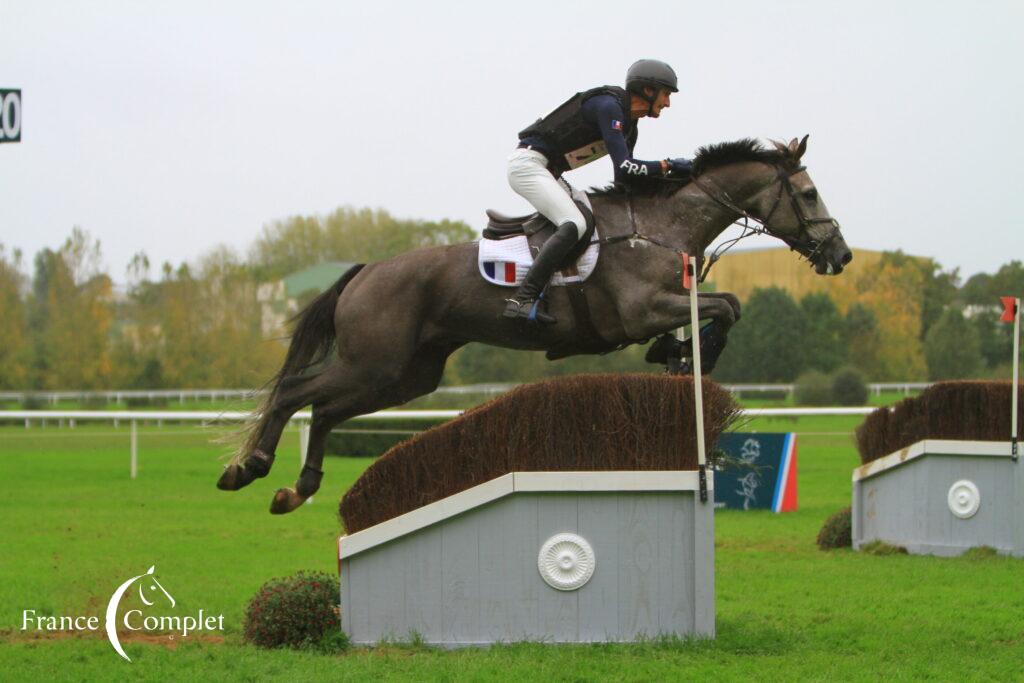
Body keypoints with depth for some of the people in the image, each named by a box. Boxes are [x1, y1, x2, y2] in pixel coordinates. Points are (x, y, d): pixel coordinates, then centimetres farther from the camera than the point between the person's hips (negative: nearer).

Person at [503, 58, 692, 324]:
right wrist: (667, 166, -15)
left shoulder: (629, 126, 14)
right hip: (528, 163, -11)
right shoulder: (608, 106, -18)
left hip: (547, 172, 11)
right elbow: (624, 168, -25)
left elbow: (624, 181, 19)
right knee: (574, 225, -24)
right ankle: (522, 300, -31)